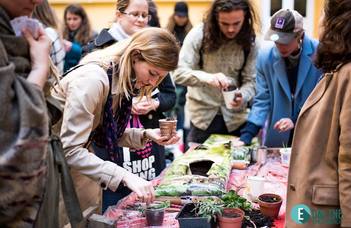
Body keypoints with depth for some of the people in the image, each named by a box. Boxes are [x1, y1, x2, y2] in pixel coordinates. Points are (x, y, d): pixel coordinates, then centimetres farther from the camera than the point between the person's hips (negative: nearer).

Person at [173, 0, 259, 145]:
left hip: (234, 118, 2)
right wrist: (208, 77, -36)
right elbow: (179, 73, -18)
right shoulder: (199, 34, -12)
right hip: (202, 116, -2)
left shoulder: (249, 42, -5)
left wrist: (242, 96, -28)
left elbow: (250, 81, -5)